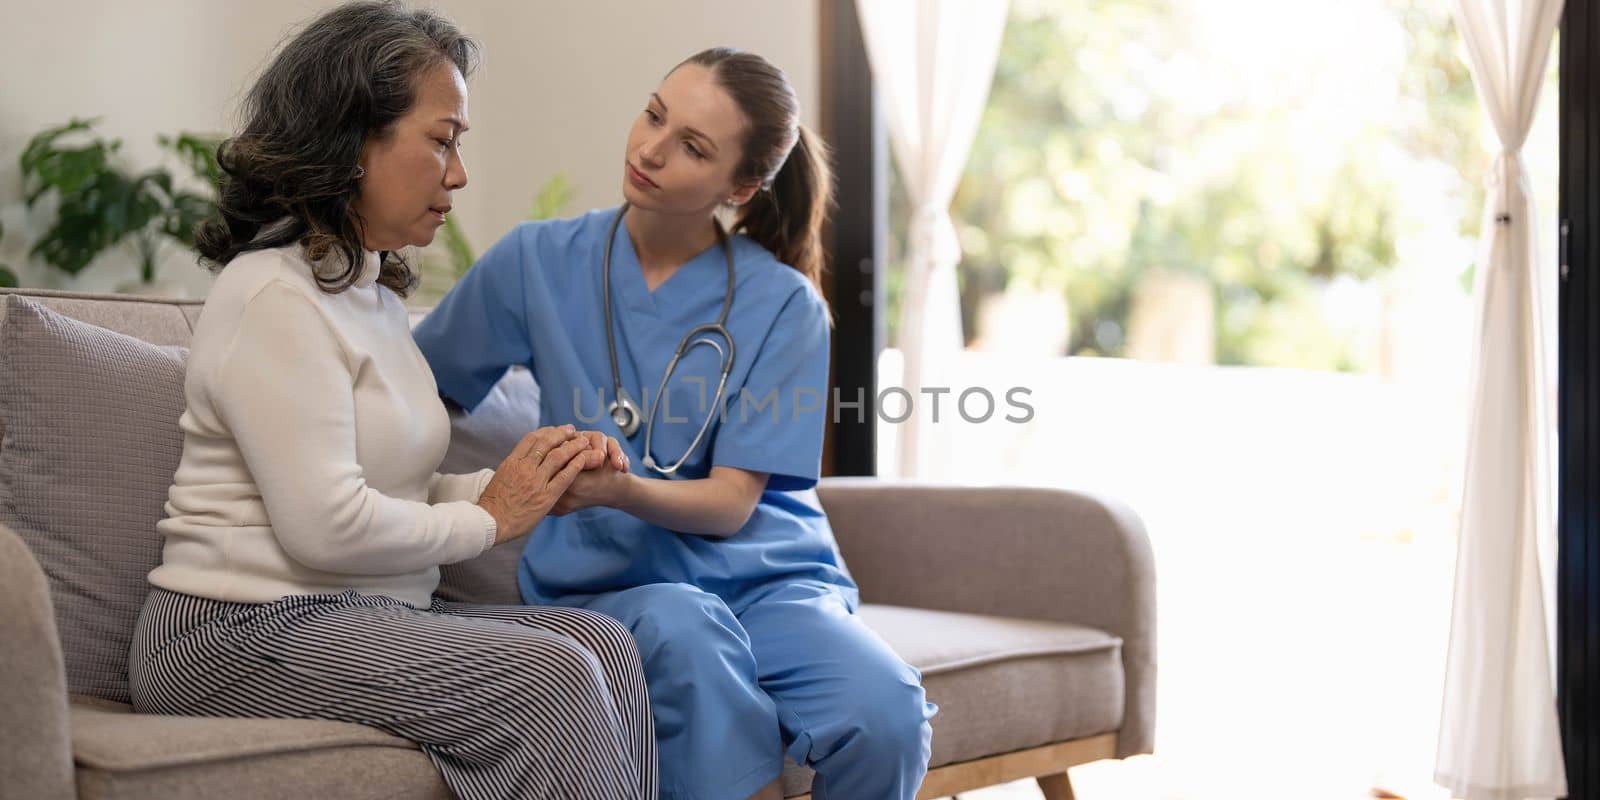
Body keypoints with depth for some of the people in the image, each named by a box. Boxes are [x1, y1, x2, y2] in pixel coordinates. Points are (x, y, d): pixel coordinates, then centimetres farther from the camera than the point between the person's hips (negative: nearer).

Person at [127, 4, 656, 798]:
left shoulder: (373, 291, 19)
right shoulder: (273, 296, -12)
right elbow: (327, 527, -20)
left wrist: (516, 486, -2)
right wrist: (487, 518, -7)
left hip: (363, 615, 9)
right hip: (240, 637, -9)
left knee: (602, 641, -13)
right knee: (550, 674, -24)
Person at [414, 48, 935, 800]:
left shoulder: (782, 303, 0)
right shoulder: (539, 260, 4)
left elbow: (732, 502, -4)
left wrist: (621, 489, -24)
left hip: (765, 574, 0)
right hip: (607, 582, 0)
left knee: (886, 713, -31)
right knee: (683, 630, -37)